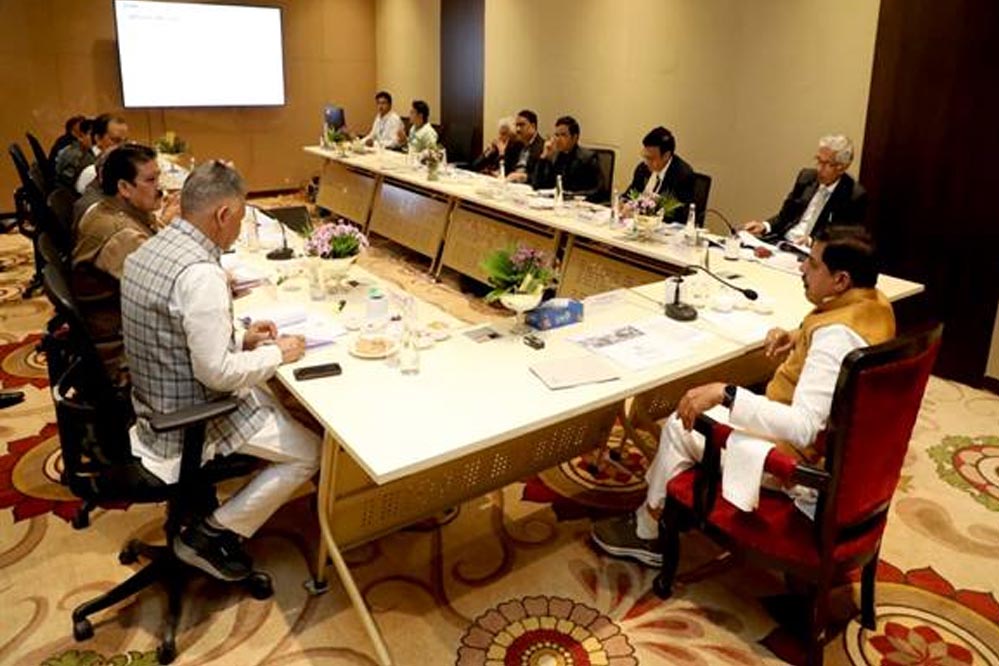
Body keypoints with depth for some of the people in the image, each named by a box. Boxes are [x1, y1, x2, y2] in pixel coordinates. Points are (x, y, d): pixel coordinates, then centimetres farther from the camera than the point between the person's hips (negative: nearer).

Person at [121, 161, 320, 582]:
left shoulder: (148, 250, 2)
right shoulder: (199, 273, -28)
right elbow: (218, 373, -27)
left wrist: (242, 339, 7)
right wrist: (277, 353, -12)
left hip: (158, 405, 10)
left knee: (273, 400, 26)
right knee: (311, 453, 0)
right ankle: (211, 534, 7)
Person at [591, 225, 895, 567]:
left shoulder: (837, 335, -31)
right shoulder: (876, 304, -2)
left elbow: (803, 428, -37)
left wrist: (725, 394, -38)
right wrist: (798, 338, 4)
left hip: (802, 466, -10)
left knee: (681, 425, 1)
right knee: (706, 410, 18)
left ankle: (647, 533, 21)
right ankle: (651, 515, 26)